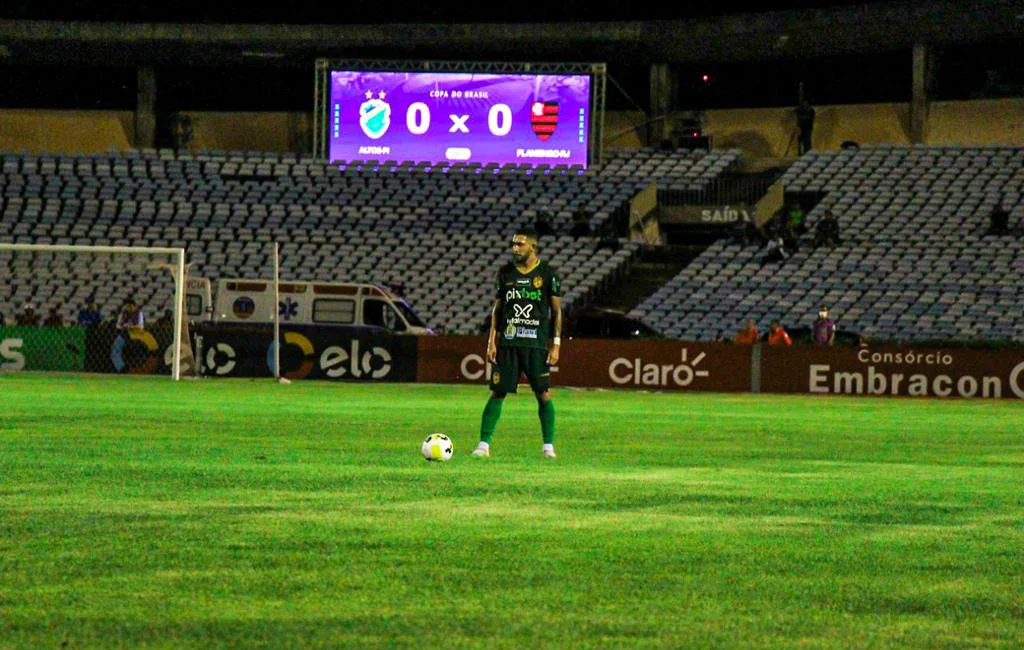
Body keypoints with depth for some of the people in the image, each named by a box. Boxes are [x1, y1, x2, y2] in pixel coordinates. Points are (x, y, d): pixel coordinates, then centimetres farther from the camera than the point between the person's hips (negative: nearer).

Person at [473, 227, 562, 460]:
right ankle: (484, 444, 1)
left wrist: (556, 344, -2)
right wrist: (491, 341, 5)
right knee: (497, 393, -1)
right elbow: (497, 308, 13)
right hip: (507, 343, 2)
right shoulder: (506, 273, 8)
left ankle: (548, 445, 9)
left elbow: (557, 310, 4)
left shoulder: (547, 273, 1)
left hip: (536, 344, -2)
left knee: (544, 394, -2)